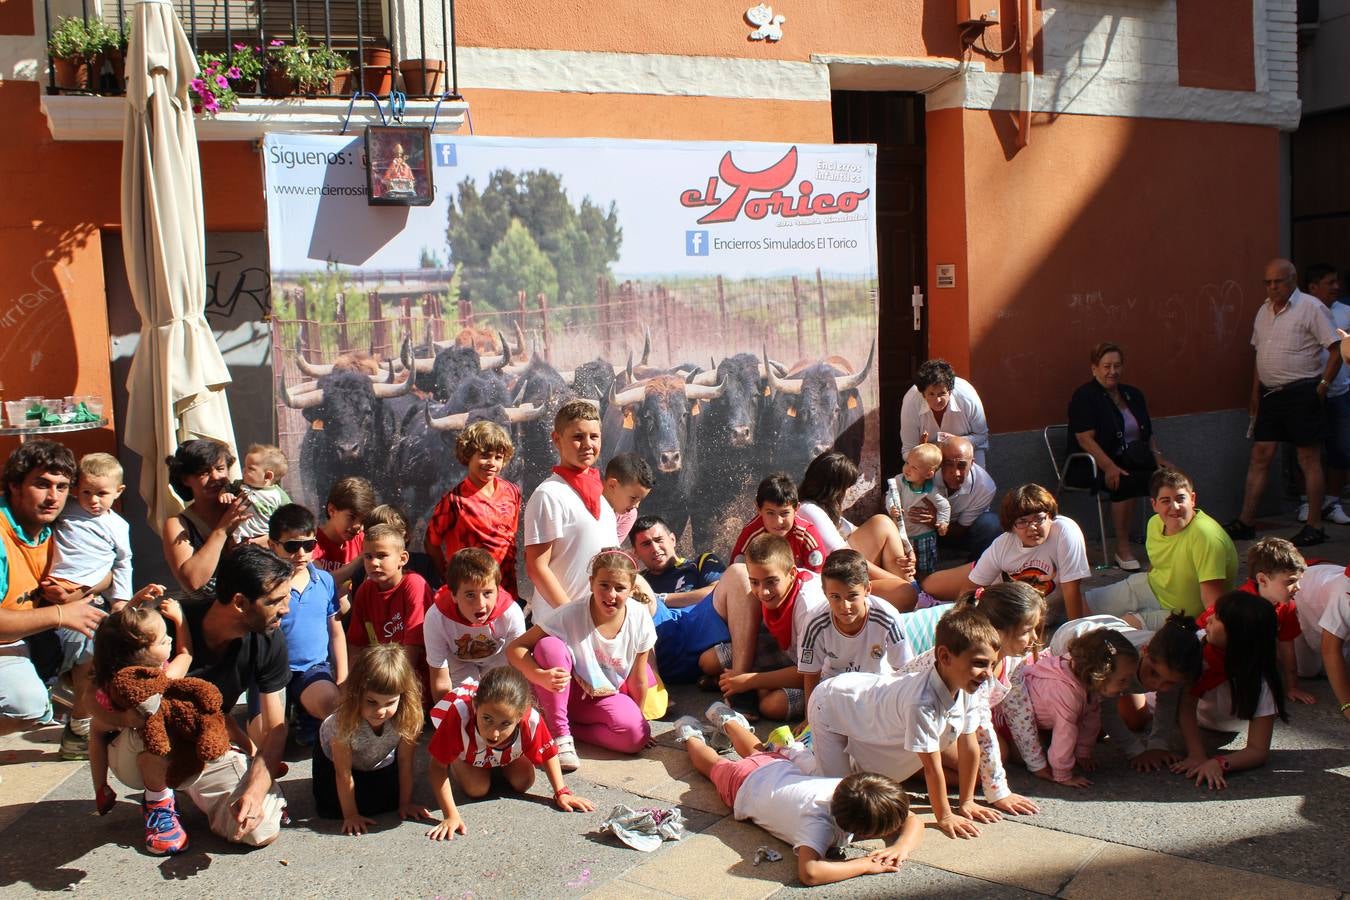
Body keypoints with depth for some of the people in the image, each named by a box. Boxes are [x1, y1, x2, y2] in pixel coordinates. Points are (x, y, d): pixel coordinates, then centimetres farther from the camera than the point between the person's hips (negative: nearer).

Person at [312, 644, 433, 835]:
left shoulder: (407, 717, -36)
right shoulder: (345, 720, -41)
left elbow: (405, 762, -21)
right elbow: (343, 773, -28)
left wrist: (405, 804, -13)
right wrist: (351, 815, -21)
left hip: (380, 760, 2)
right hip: (334, 752, -2)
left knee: (388, 802, -10)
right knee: (331, 809, -11)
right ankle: (319, 782, 21)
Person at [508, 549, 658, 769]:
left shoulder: (640, 618, -17)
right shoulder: (571, 616, -25)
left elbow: (638, 680, -5)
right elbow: (515, 648, -24)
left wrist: (638, 719, 4)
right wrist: (541, 676, -41)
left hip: (604, 699, 2)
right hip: (566, 692, -2)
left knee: (636, 736, -28)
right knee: (549, 645, -32)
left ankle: (570, 727, -5)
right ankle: (559, 735, -20)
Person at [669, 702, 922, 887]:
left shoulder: (853, 788, -36)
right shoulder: (819, 822, -50)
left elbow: (913, 821, -27)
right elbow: (808, 873, -64)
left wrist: (901, 848, -49)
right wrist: (865, 865, -56)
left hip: (786, 766, 4)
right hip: (743, 784, -4)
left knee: (758, 754, 40)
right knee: (716, 766, 31)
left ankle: (728, 720, 64)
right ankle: (690, 734, 56)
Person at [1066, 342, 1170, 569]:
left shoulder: (1133, 395, 19)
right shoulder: (1084, 397, -5)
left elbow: (1149, 432, 23)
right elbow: (1085, 439, -15)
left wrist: (1157, 455, 2)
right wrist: (1109, 467, -27)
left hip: (1134, 461, 7)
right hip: (1091, 464, -6)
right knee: (1126, 482, -36)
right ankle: (1122, 549, -26)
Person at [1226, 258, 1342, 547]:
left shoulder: (1311, 308, -7)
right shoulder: (1264, 311, 14)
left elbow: (1337, 349, -10)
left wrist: (1322, 385, -14)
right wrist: (1255, 393, 15)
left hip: (1301, 392, -7)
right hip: (1270, 393, 7)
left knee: (1309, 459, 0)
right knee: (1260, 456, 5)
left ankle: (1314, 527, 6)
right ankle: (1244, 523, 8)